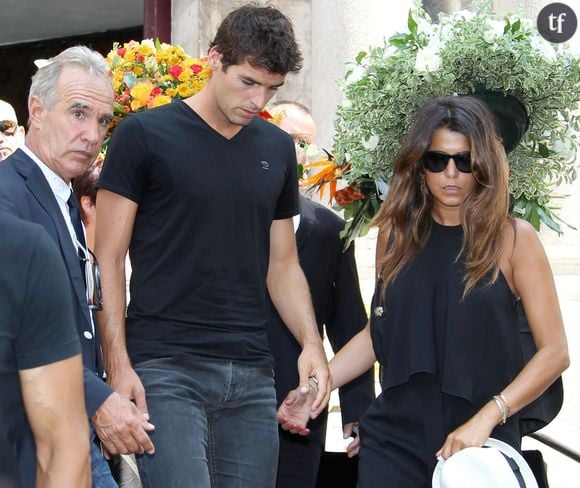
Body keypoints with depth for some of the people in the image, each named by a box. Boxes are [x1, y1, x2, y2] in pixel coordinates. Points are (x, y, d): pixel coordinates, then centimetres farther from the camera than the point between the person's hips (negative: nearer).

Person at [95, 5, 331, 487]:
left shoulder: (277, 148, 13)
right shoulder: (144, 135, -2)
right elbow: (108, 259, -3)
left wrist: (311, 342, 1)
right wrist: (118, 364, -12)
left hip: (251, 373, 5)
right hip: (165, 371, -5)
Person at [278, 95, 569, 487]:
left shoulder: (514, 238, -5)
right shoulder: (397, 233, 5)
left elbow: (554, 351, -7)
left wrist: (486, 418, -17)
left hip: (481, 441, -2)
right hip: (396, 437, 2)